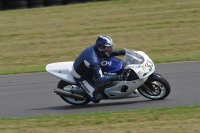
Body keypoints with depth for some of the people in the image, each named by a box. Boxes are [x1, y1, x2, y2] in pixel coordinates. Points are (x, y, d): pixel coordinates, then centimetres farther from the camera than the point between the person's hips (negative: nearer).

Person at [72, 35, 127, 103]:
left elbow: (108, 53, 7)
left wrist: (122, 52, -5)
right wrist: (117, 77, -37)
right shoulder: (94, 60, -39)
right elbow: (100, 78, -34)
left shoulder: (96, 47, -14)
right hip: (81, 76, -9)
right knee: (97, 97, -16)